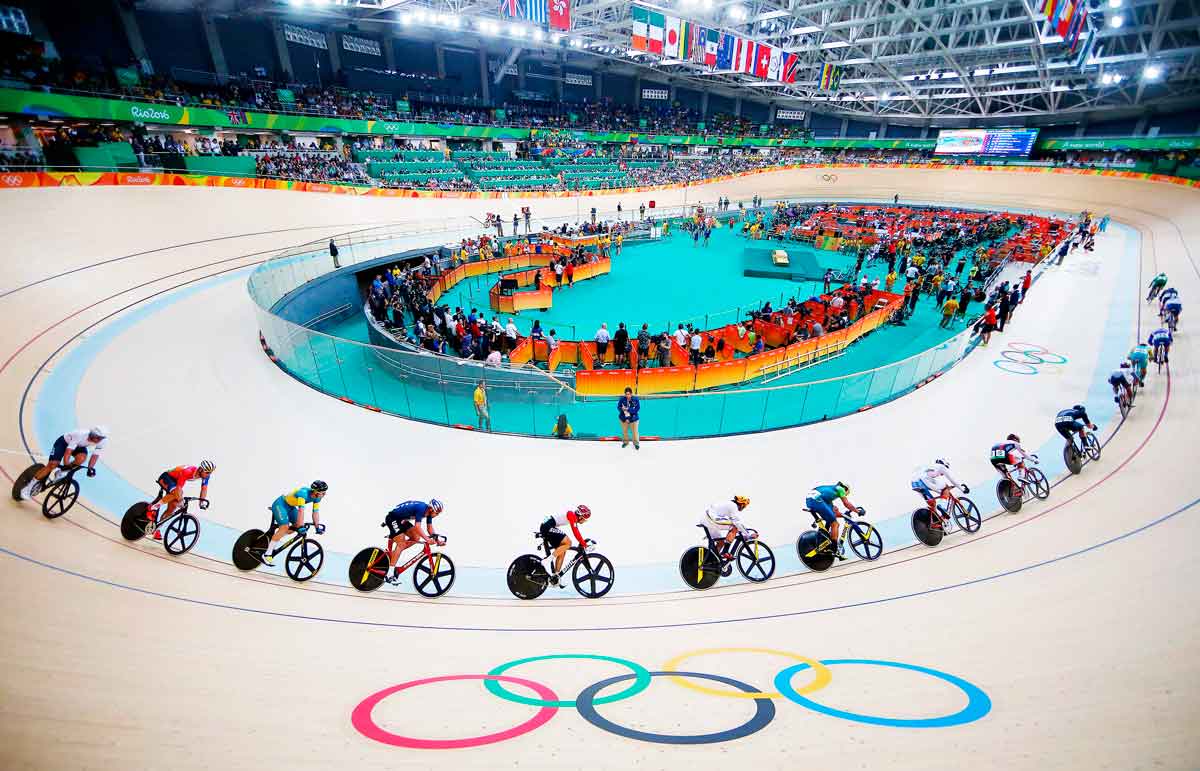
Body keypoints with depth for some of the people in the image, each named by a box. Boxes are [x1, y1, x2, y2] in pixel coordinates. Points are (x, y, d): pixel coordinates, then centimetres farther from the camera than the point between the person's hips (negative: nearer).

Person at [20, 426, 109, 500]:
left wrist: (90, 468, -24)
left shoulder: (103, 441, -27)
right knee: (52, 464, -17)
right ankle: (28, 487, -1)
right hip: (64, 442, -3)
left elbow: (95, 455, -16)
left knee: (82, 458, -29)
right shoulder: (80, 435, -40)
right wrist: (66, 465, -46)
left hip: (79, 446, 3)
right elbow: (68, 451, -40)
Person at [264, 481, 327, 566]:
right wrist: (301, 526, -41)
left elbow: (315, 512, -6)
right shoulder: (303, 493, -36)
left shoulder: (317, 497, -12)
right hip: (280, 504, -8)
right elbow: (301, 510, -40)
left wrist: (317, 526, -9)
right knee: (284, 527, -21)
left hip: (290, 506, 8)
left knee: (296, 526, -1)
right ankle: (267, 554, -14)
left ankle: (273, 534, 18)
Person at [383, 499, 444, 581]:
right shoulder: (421, 508, -30)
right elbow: (417, 527, -35)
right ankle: (390, 571, -13)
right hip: (393, 519, -9)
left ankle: (392, 553, 10)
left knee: (416, 538, 1)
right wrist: (427, 539, -40)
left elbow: (430, 528, 2)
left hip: (402, 520, 9)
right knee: (401, 544, -15)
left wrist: (437, 539, -10)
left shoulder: (428, 511, -4)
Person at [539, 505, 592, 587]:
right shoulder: (572, 515, -13)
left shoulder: (574, 517, 16)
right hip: (548, 527, -11)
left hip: (547, 528, 11)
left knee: (562, 552, 11)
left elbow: (577, 532, 25)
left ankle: (556, 575, 13)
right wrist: (584, 544, -18)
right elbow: (575, 532, -21)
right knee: (568, 543, -19)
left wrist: (583, 543, 24)